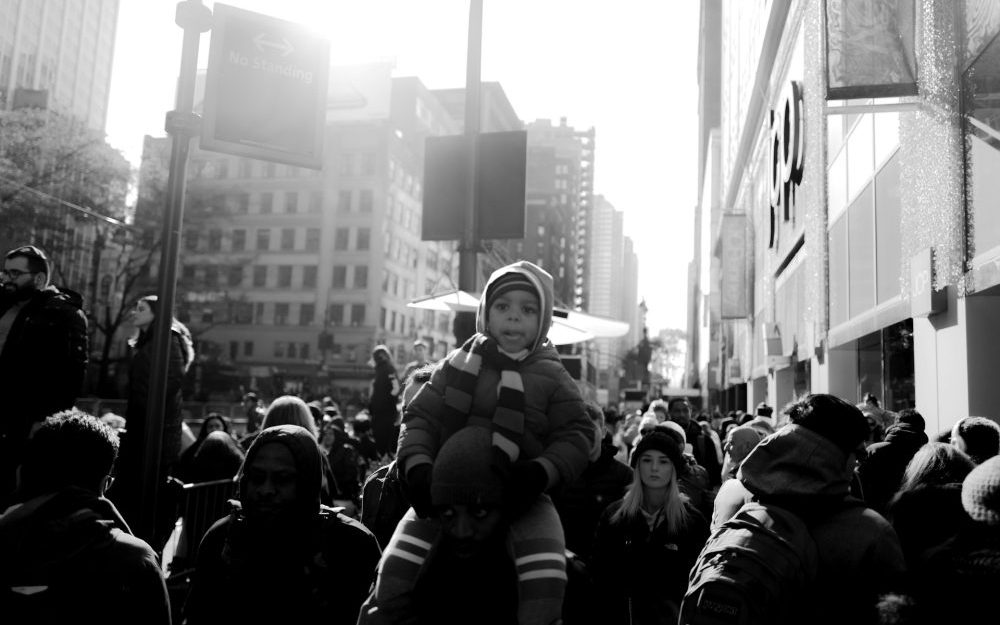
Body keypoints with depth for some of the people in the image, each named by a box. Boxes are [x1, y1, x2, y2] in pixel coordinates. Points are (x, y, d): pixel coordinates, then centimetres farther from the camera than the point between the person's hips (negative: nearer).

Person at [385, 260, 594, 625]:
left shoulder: (553, 378, 3)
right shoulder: (457, 365, 6)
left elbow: (576, 436, -4)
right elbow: (419, 418, 3)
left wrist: (541, 472, -23)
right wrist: (417, 465, -16)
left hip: (520, 500, -1)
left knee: (545, 577, -23)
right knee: (397, 565, -7)